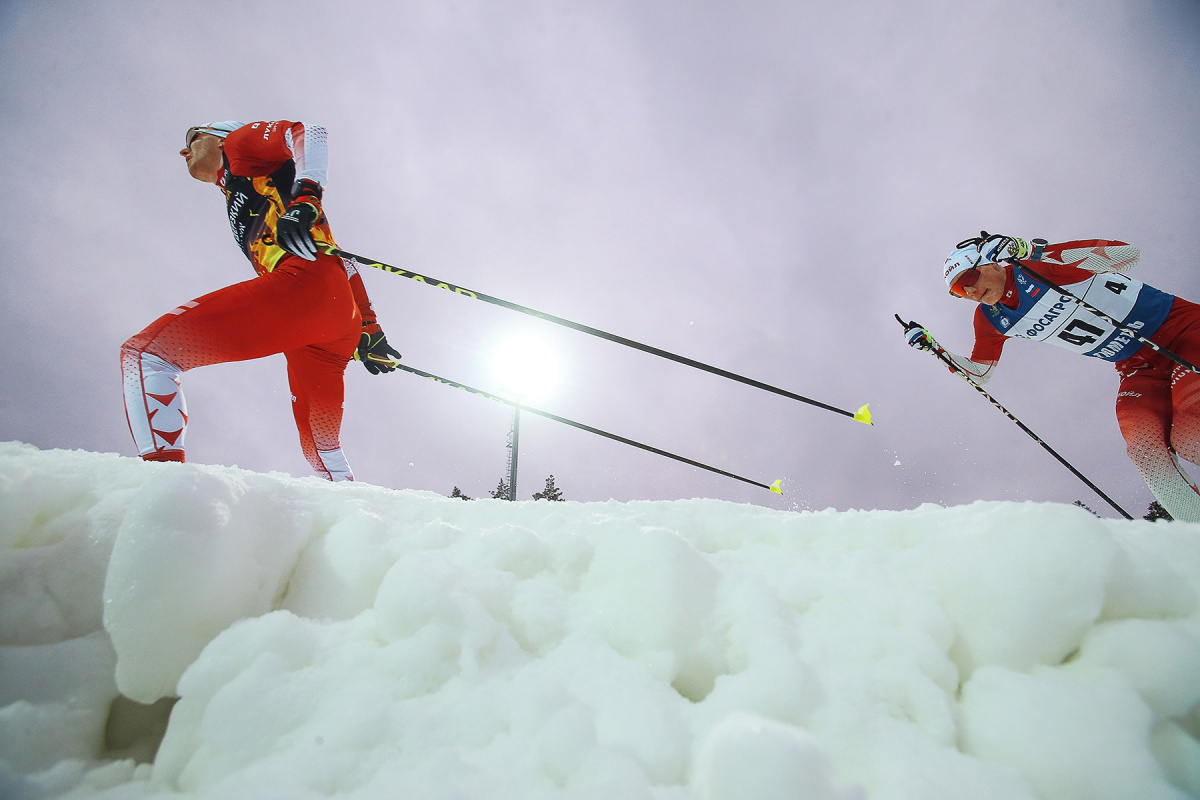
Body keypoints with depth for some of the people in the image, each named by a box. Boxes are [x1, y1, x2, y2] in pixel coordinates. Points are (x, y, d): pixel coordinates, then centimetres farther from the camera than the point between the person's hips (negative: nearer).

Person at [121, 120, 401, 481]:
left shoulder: (240, 140, 23)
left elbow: (308, 133, 1)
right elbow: (340, 262, 34)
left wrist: (304, 199, -18)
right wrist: (368, 328, 30)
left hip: (302, 282, -9)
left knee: (144, 351, -11)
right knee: (320, 446, 12)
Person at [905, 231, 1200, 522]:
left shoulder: (1035, 266, -17)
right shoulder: (990, 320, 0)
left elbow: (1128, 254, -24)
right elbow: (978, 373, 9)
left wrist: (1034, 251, -32)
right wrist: (932, 346, -4)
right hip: (1139, 368, 5)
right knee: (1145, 450, -18)